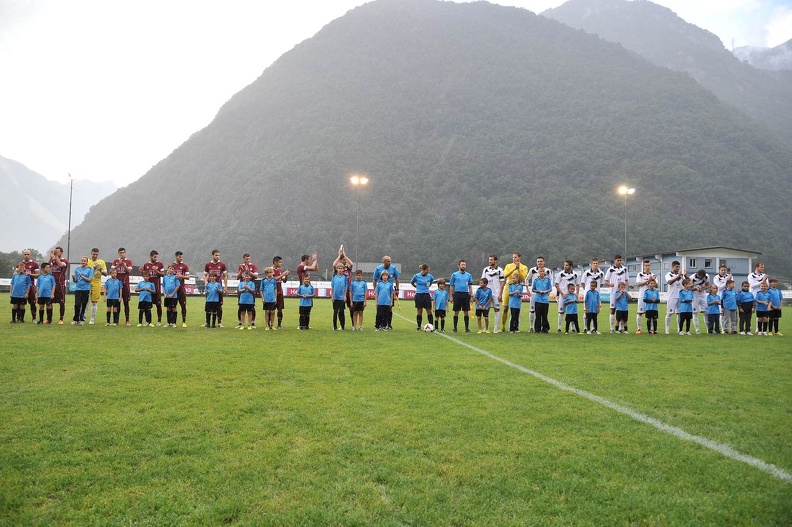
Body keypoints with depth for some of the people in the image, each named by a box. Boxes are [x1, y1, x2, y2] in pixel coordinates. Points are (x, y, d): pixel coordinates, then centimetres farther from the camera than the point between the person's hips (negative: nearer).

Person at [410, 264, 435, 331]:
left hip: (427, 295, 2)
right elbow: (411, 282, 11)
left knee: (429, 311, 0)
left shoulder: (429, 276, -1)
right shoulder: (416, 276, -7)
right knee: (419, 311, 4)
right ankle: (419, 326, 13)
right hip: (419, 295, -2)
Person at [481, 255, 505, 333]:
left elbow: (502, 283, -1)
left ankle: (496, 328, 4)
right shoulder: (485, 269, 7)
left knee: (497, 310, 1)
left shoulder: (499, 270, -1)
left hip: (496, 294, -3)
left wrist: (500, 294, -8)